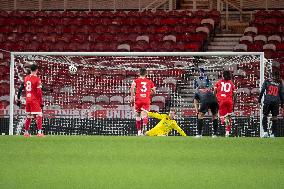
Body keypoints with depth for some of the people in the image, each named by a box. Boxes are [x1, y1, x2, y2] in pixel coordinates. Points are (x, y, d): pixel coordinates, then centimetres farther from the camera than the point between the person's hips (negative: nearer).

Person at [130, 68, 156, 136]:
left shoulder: (136, 81, 6)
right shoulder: (149, 82, 14)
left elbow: (132, 88, -14)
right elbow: (154, 91, 17)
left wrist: (132, 96, -10)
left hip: (138, 100, 0)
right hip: (146, 100, 0)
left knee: (138, 115, 14)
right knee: (144, 114, -11)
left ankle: (139, 131, 21)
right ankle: (144, 126, -42)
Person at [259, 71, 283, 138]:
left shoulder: (267, 81, 9)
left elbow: (262, 91, 3)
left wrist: (259, 100, 5)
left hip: (267, 101, -1)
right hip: (276, 102, 1)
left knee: (265, 116, 8)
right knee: (274, 118, 4)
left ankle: (265, 131, -6)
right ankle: (272, 134, 1)